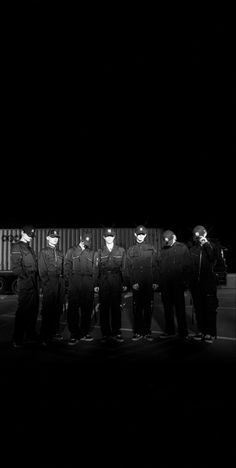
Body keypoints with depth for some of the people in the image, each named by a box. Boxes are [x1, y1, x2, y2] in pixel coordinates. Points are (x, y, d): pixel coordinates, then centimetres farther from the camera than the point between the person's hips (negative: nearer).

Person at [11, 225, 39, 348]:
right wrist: (26, 277, -17)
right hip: (25, 285, -8)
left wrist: (37, 277, 12)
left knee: (34, 309, 13)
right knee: (23, 310, -6)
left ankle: (31, 334, 26)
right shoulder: (17, 247, -4)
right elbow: (16, 267, -13)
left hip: (34, 284, 8)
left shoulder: (30, 249, 22)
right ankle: (17, 339, 0)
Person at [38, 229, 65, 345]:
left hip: (60, 282, 6)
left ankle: (55, 332, 17)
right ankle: (45, 336, 1)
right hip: (49, 283, -5)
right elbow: (42, 270, -3)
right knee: (48, 310, -5)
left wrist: (63, 281, 8)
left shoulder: (60, 253, 19)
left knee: (58, 309, 7)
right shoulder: (43, 252, 3)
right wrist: (46, 282, -11)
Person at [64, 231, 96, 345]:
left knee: (87, 309, 3)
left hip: (88, 284, 2)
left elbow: (94, 269, 13)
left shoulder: (92, 253, 16)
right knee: (73, 309, -4)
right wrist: (68, 283, -5)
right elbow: (67, 269, 6)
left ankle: (84, 333, 14)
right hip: (74, 283, -2)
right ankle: (74, 335, 2)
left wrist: (95, 284, 3)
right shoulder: (71, 251, 10)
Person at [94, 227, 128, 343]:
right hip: (103, 282, 1)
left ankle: (116, 332, 12)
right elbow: (97, 269, 7)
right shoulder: (100, 252, 9)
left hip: (116, 281, 0)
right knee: (104, 307, 2)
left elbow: (124, 268, 6)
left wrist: (125, 283, 2)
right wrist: (96, 284, 1)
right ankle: (105, 333, 11)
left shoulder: (121, 251, 8)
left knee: (116, 307, 2)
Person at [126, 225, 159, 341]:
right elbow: (129, 268, 5)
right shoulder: (130, 250, 9)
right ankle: (137, 332, 9)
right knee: (137, 308, 2)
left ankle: (147, 331, 11)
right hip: (136, 284, 0)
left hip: (149, 283, 0)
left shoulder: (151, 248, 8)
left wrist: (155, 281, -3)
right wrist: (133, 282, -6)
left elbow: (155, 266, 5)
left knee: (148, 308, 3)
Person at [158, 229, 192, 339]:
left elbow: (188, 266, -2)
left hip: (177, 284, -4)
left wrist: (186, 282, -8)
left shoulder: (182, 248, 1)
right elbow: (158, 266, 9)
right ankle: (169, 330, 22)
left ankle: (183, 332, 11)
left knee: (180, 308, 2)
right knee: (167, 308, 11)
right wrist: (159, 281, 0)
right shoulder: (163, 249, 11)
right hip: (165, 284, 4)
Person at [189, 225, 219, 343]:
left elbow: (213, 257, -18)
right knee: (198, 308, 8)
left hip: (209, 282, -3)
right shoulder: (192, 249, 11)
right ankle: (201, 331, 17)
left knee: (210, 308, -2)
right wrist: (189, 280, 3)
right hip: (195, 284, 3)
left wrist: (206, 244, -17)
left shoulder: (211, 246, 4)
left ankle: (211, 333, 4)